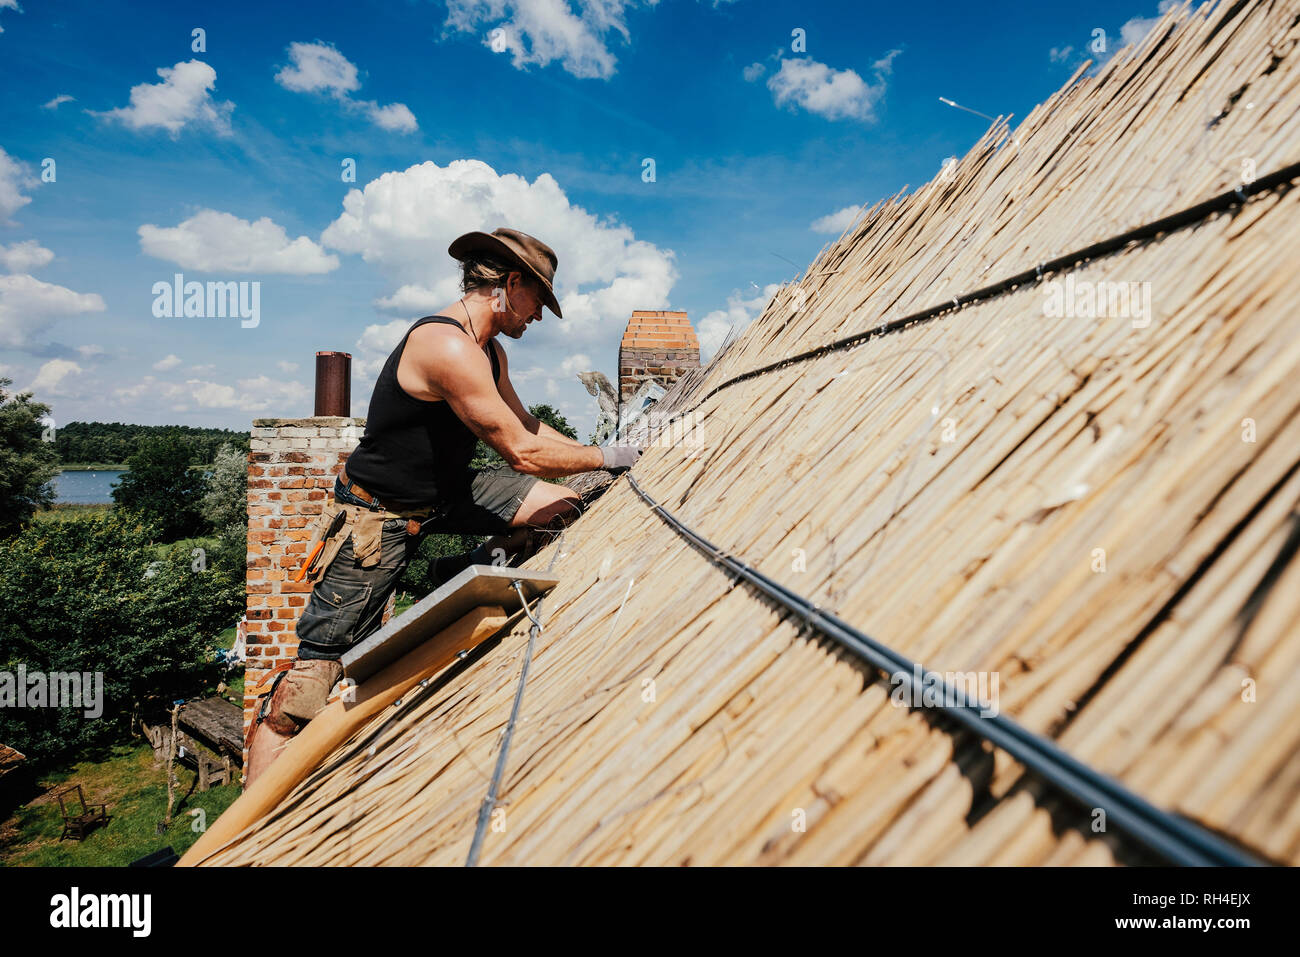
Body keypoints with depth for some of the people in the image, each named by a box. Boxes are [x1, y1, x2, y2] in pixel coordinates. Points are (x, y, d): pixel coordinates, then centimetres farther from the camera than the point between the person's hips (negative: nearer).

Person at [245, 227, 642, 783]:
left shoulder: (488, 352, 5)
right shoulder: (446, 346, -27)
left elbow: (528, 427, 18)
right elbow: (524, 453, -27)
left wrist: (594, 454, 9)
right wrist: (603, 457, -13)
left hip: (444, 493, 9)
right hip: (378, 516, -9)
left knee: (562, 509, 2)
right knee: (320, 662, -5)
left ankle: (458, 578, 16)